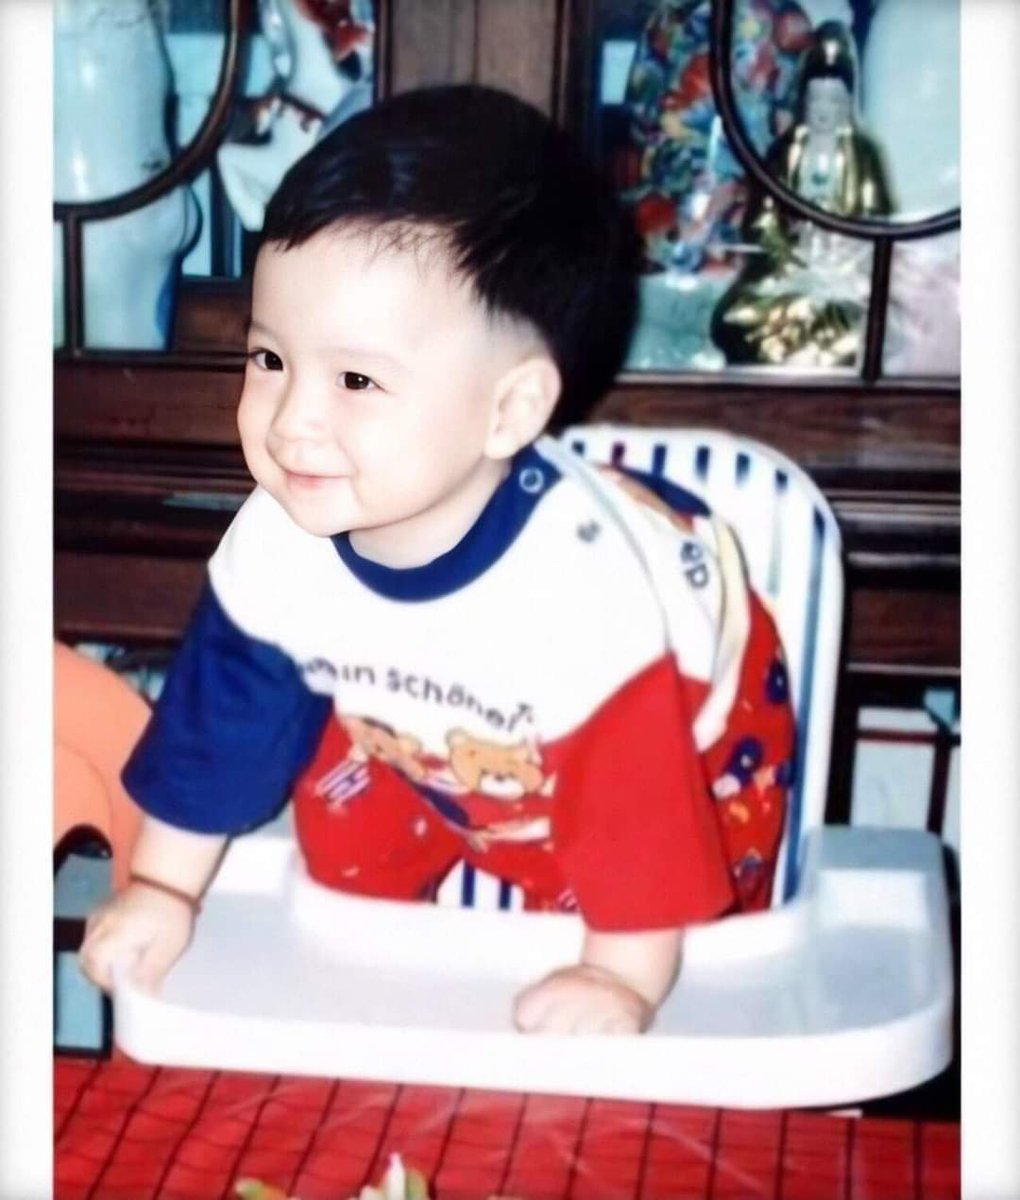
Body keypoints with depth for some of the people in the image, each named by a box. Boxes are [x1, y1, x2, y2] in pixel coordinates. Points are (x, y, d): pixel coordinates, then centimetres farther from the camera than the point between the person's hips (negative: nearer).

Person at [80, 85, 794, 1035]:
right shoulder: (278, 542, -26)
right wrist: (162, 891, -3)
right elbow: (219, 719, -10)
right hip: (441, 745, 5)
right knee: (340, 826, -2)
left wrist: (624, 980, -26)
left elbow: (636, 801, -33)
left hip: (684, 747, -4)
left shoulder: (578, 584, -44)